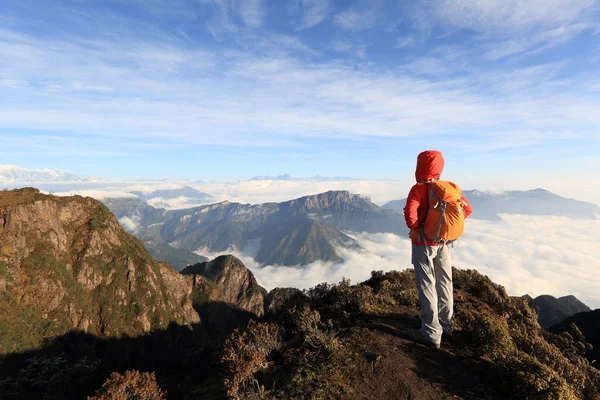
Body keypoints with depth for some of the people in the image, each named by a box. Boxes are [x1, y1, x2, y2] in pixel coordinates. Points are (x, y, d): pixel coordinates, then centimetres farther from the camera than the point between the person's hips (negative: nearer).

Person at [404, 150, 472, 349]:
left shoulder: (419, 188, -17)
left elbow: (410, 212, -32)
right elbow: (467, 209, 7)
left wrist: (415, 228, -15)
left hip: (424, 243, -6)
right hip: (444, 243, 7)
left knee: (427, 286, 2)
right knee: (444, 283, 17)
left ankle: (431, 334, 10)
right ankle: (446, 325, 32)